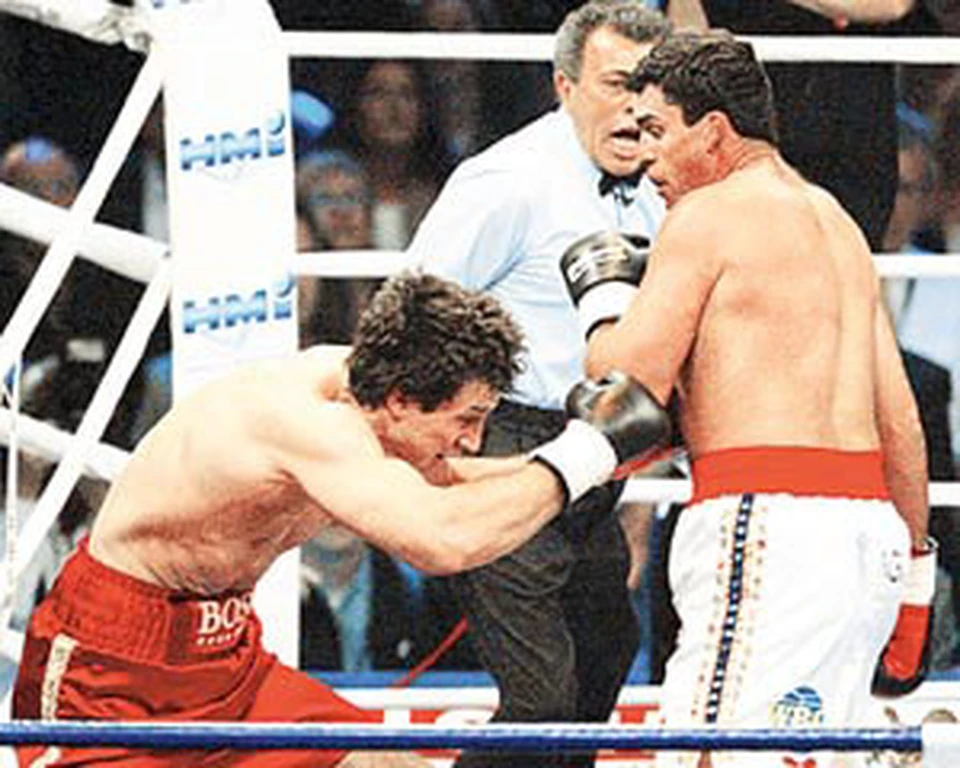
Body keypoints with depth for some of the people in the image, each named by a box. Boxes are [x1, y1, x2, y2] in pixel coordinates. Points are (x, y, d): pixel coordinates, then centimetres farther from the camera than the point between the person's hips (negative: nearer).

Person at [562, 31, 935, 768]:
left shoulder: (706, 217, -2)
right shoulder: (835, 220, 22)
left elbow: (628, 392, -8)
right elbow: (900, 419, 21)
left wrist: (604, 294, 11)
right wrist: (915, 571, 24)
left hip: (768, 520, -9)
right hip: (868, 526, 9)